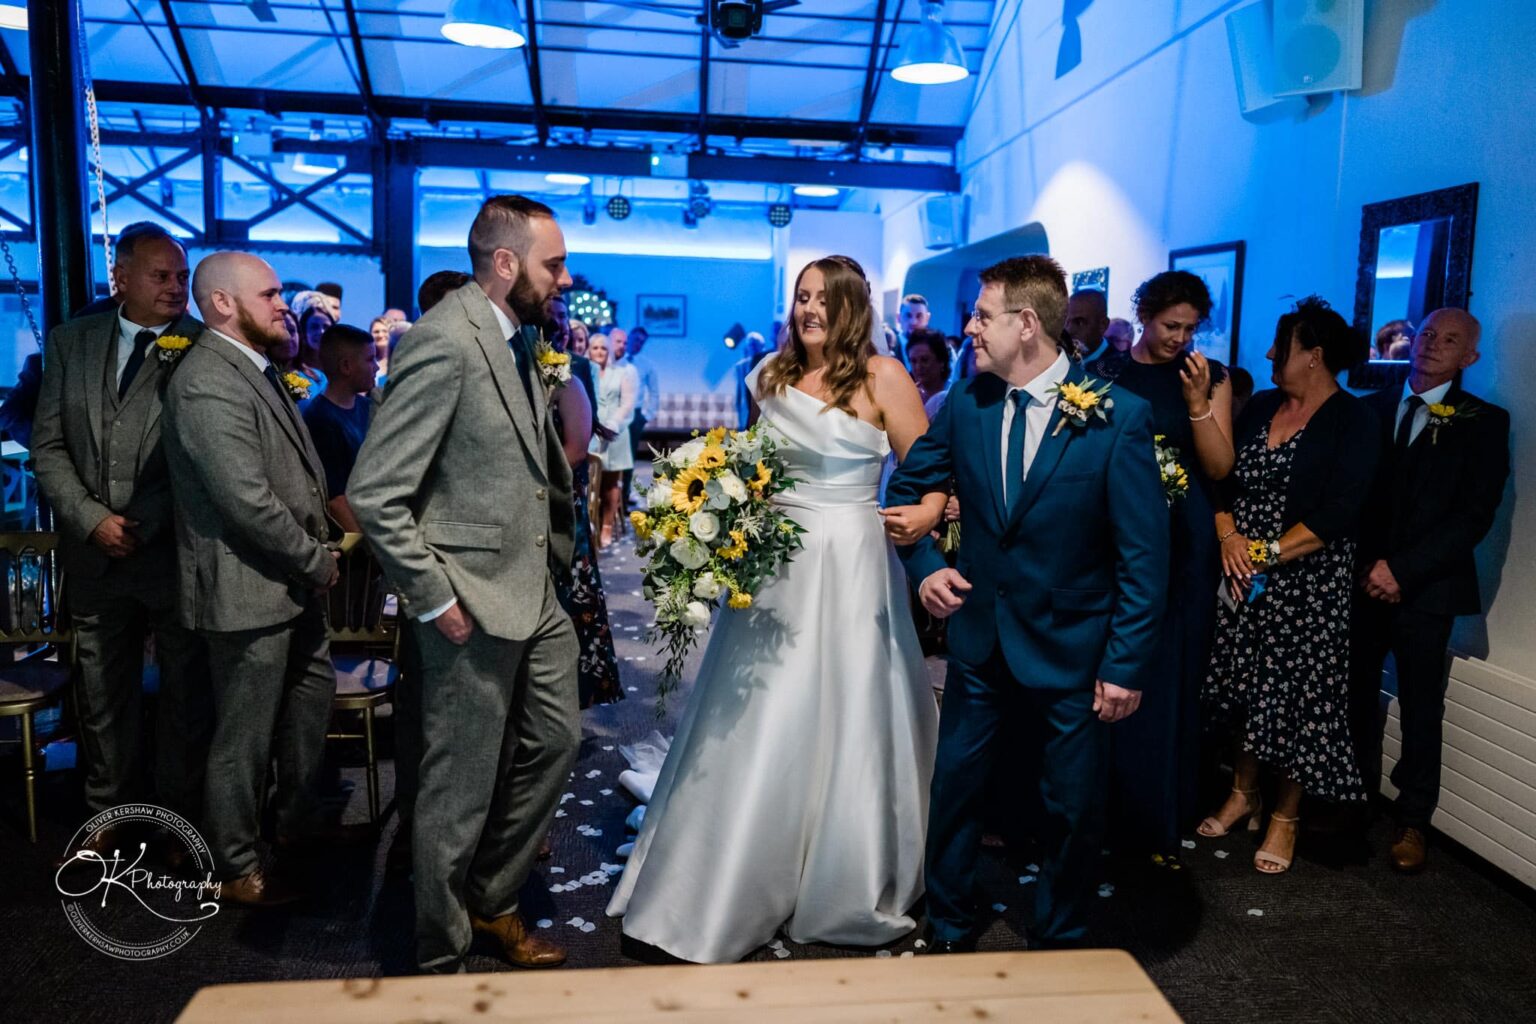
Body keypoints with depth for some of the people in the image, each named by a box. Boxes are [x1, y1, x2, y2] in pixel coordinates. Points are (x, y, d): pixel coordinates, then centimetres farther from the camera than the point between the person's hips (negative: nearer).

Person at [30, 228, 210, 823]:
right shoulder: (71, 341, 7)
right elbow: (48, 446, 6)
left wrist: (147, 524, -15)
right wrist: (93, 521, -7)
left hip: (177, 554, -3)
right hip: (95, 554, 4)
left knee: (186, 698, 8)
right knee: (103, 699, 15)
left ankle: (180, 816, 24)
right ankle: (111, 814, 33)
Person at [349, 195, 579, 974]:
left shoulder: (515, 340, 10)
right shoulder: (444, 342, -19)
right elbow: (374, 493, -21)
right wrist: (433, 600, -18)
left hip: (535, 592, 9)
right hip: (473, 604, -9)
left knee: (554, 742, 20)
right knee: (461, 791, 6)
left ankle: (490, 901, 41)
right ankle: (440, 958, 28)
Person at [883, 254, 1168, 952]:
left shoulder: (1118, 416, -14)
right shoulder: (965, 403, -3)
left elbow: (1144, 553, -12)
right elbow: (908, 487, 12)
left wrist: (1127, 664, -13)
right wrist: (924, 566, -3)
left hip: (1072, 650, -3)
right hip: (980, 639, 4)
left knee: (1073, 810, 13)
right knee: (954, 788, 13)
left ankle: (1059, 946, 37)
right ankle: (948, 934, 36)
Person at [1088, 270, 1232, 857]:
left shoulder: (1211, 378, 4)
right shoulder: (1105, 371, 4)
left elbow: (1219, 468, -3)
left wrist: (1196, 402, -13)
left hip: (1181, 542, 0)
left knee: (1168, 673, 7)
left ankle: (1159, 817, 22)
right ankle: (1106, 804, 19)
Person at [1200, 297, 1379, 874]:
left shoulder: (1352, 420, -8)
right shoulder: (1261, 407, 9)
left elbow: (1341, 512, -16)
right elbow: (1222, 476, 8)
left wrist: (1270, 552, -18)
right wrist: (1228, 534, -9)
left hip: (1308, 583, -5)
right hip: (1244, 576, 5)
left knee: (1296, 696, 2)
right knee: (1246, 688, 11)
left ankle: (1286, 817, 18)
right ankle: (1243, 796, 28)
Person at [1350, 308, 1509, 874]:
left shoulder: (1484, 422, 1)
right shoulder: (1372, 408, 9)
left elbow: (1475, 515, -7)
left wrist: (1403, 570, -14)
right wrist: (1366, 566, -4)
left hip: (1425, 588, -2)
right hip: (1364, 579, 2)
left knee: (1420, 707, 6)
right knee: (1357, 693, 5)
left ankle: (1413, 820, 21)